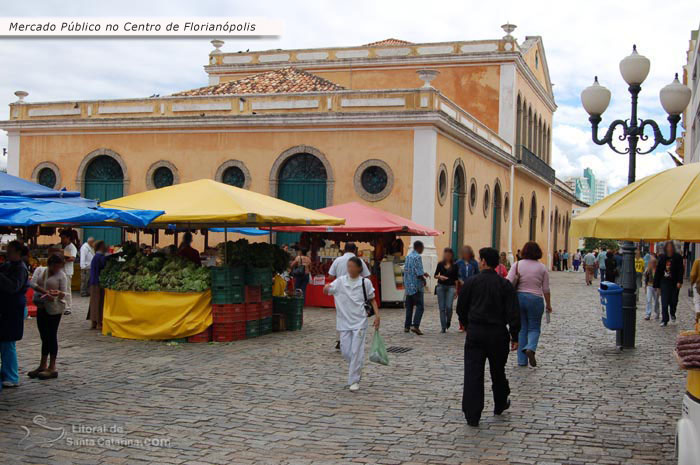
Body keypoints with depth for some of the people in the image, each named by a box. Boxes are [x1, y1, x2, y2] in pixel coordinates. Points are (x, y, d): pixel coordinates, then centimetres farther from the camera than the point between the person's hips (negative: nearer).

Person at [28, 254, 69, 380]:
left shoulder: (62, 275, -6)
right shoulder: (40, 270, 4)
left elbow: (64, 293, -8)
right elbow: (32, 283, -10)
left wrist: (59, 293, -31)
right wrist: (46, 292, -21)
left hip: (54, 309, -5)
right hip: (41, 307, 5)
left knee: (51, 337, -3)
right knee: (44, 337, 13)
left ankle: (52, 368, 3)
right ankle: (43, 365, 22)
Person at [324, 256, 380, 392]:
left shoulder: (365, 282, -2)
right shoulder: (340, 281, 0)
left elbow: (372, 300, 7)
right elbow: (327, 291, -6)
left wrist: (377, 315, -3)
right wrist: (326, 288, -31)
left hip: (359, 321, -2)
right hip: (344, 321, 2)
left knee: (356, 351, -5)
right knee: (345, 351, 5)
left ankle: (354, 380, 4)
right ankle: (357, 371, 32)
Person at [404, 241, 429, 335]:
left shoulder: (408, 256, 12)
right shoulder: (417, 257, -12)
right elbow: (419, 273, -18)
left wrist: (423, 274, 19)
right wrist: (424, 280, 0)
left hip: (408, 285, 8)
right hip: (416, 285, -8)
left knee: (409, 306, 13)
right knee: (419, 306, -6)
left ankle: (407, 326, 15)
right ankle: (415, 325, -17)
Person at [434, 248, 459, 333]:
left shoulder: (454, 266, 4)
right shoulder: (440, 264, 6)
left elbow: (456, 279, 6)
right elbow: (435, 275, 9)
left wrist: (456, 289, 2)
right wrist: (439, 276, -13)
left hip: (450, 287, -1)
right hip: (441, 286, 1)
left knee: (449, 306, -13)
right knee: (442, 307, 0)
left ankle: (448, 321, 17)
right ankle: (443, 327, 6)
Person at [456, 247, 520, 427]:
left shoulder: (471, 283, -3)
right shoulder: (505, 285, -3)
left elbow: (461, 309, 5)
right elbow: (513, 313, -5)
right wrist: (514, 336, 1)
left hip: (475, 333, -1)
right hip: (498, 333, 1)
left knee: (473, 373, -2)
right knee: (498, 371, 19)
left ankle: (472, 415, -6)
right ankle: (500, 404, 38)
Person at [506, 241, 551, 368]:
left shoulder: (517, 265, -2)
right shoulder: (542, 268, -1)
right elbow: (546, 289, 1)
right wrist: (548, 304, 12)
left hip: (518, 297, 1)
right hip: (535, 299, -1)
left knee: (521, 329, 10)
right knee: (534, 328, 11)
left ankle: (522, 360, 11)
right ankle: (531, 348, -19)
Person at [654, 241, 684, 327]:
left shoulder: (678, 257, -2)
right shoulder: (662, 257, 4)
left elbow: (680, 270, -7)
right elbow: (658, 271, 8)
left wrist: (679, 281, -18)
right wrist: (657, 285, 6)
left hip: (675, 283, -1)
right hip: (664, 282, 1)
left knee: (674, 301, 7)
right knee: (664, 302, -4)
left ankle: (672, 314, 37)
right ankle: (664, 320, 1)